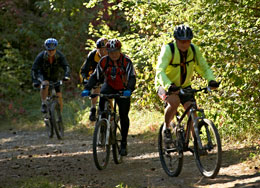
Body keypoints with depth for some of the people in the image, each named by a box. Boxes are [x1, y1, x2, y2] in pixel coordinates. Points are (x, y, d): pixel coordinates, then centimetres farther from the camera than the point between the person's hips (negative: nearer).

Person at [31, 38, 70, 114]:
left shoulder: (60, 55, -24)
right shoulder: (41, 56, -28)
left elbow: (66, 66, -32)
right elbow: (34, 69, -29)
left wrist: (66, 76, -52)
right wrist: (35, 81, -44)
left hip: (55, 76, 2)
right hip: (43, 75, -2)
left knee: (59, 96, -7)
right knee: (45, 84, -37)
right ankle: (43, 104, -23)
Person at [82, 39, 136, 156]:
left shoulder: (126, 61, -21)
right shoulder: (104, 61, -15)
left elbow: (132, 78, -28)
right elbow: (95, 76, -14)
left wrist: (129, 90, -47)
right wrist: (87, 89, -29)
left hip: (123, 90, -1)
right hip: (109, 86, 1)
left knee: (123, 116, -7)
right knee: (103, 94, -34)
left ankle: (124, 143, 6)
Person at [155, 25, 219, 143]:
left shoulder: (194, 50, -9)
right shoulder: (168, 50, -24)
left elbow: (204, 67, -4)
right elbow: (160, 71, -34)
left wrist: (211, 80, -26)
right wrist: (169, 86, -52)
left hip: (184, 86, 4)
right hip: (166, 86, -4)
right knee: (174, 101, -34)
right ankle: (166, 128, -10)